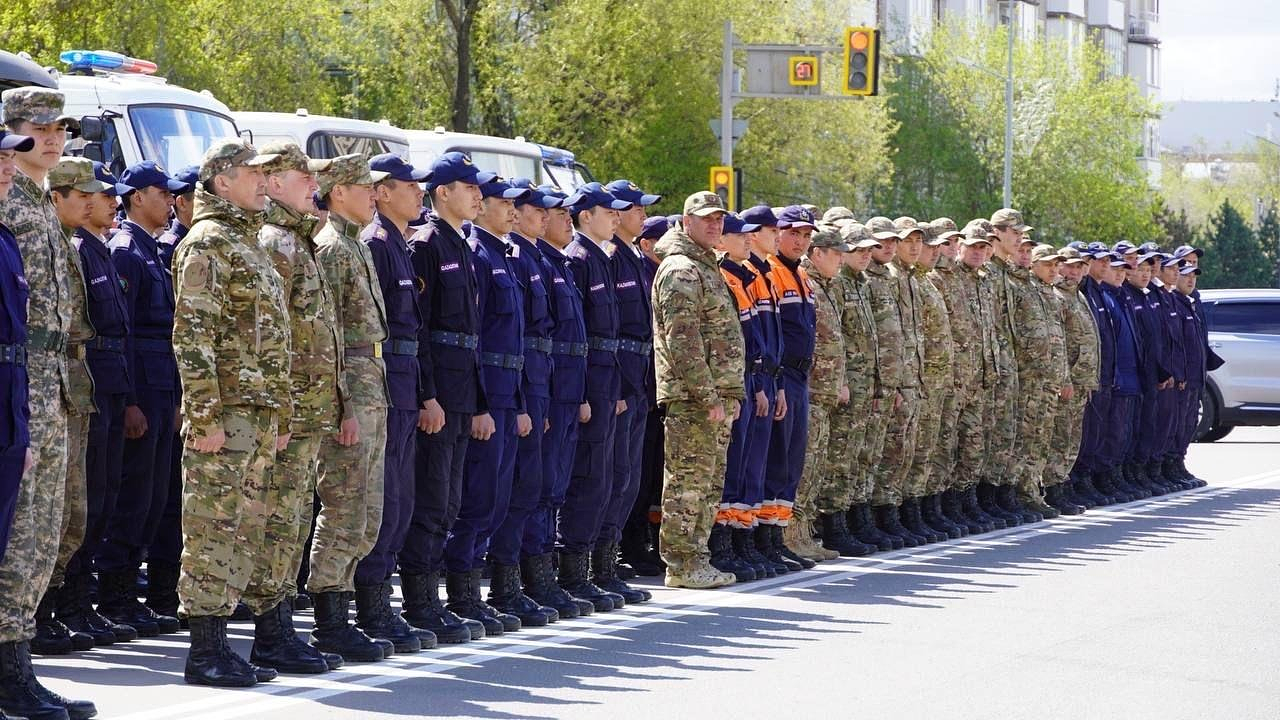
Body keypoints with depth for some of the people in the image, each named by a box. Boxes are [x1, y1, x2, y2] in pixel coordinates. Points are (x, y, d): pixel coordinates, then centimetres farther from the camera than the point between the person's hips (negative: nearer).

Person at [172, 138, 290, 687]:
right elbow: (191, 335, -16)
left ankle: (217, 642, 14)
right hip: (225, 412, -9)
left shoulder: (249, 245, 21)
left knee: (244, 532, 10)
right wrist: (205, 415, -21)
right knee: (213, 530, -7)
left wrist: (279, 414, 22)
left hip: (258, 414, 9)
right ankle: (204, 653, -5)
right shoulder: (207, 243, -9)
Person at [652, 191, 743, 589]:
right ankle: (681, 565, -5)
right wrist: (707, 395, -21)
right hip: (692, 396, -10)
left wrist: (732, 393, 20)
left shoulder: (706, 268, 20)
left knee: (710, 482, 11)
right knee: (688, 481, -7)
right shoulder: (680, 271, -11)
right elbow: (683, 340, -19)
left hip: (717, 395, 10)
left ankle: (696, 559, 16)